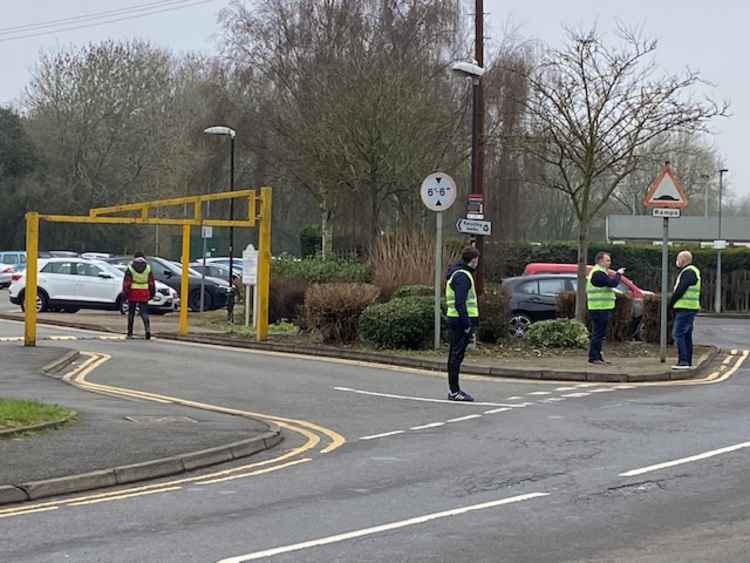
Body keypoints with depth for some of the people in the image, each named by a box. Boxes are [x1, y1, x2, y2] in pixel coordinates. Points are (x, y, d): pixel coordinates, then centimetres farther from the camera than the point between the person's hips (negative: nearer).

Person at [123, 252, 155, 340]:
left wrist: (125, 293, -4)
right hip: (144, 295, 1)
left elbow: (126, 282, -7)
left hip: (133, 294, -1)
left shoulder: (130, 268, -2)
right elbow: (151, 282, 8)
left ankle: (130, 333, 13)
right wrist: (152, 293, 14)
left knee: (131, 313, 9)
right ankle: (147, 328, -19)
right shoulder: (148, 268, 5)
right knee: (144, 313, 3)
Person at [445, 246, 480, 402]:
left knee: (454, 355, 14)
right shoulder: (462, 276, -14)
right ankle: (454, 392, -6)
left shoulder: (456, 273, 18)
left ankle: (453, 389, 21)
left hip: (454, 319, 10)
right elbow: (460, 303, -22)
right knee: (457, 356, -7)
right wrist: (467, 325, -23)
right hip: (461, 321, -10)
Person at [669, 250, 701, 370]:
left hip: (685, 308, -11)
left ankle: (683, 361, -17)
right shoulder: (689, 272, 20)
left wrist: (671, 303, -8)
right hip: (688, 309, 11)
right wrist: (674, 303, 11)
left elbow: (680, 290, -19)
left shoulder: (689, 272, -13)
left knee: (678, 333, -13)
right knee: (686, 335, 11)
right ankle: (688, 362, 14)